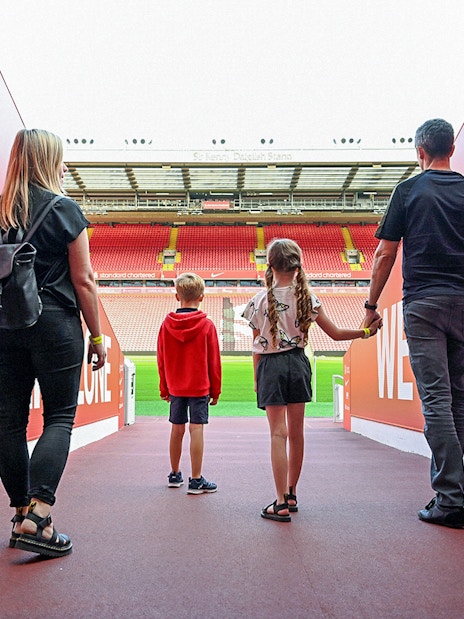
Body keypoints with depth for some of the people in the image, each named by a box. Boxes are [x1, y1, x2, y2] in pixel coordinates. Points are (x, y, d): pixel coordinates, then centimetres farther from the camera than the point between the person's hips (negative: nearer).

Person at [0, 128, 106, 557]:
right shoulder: (65, 209, -4)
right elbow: (82, 280, -5)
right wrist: (97, 335, 1)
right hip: (55, 322, -4)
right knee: (59, 417, 1)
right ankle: (38, 515, -10)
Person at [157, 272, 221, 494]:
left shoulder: (166, 324, 1)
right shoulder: (207, 325, -8)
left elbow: (161, 359, 6)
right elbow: (214, 361, -4)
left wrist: (164, 388, 15)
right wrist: (215, 390, 4)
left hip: (175, 387, 4)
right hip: (199, 387, -4)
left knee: (177, 430, 12)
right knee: (196, 429, -3)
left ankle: (175, 475, 26)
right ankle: (196, 480, 0)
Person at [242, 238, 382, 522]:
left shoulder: (260, 300, -6)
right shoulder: (307, 297, 0)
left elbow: (257, 346, -1)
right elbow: (335, 333, 0)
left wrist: (257, 378, 8)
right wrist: (366, 331, 9)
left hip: (270, 366, -3)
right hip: (297, 363, 3)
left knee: (279, 432, -4)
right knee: (296, 432, 13)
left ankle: (281, 504, -6)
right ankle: (291, 494, 27)